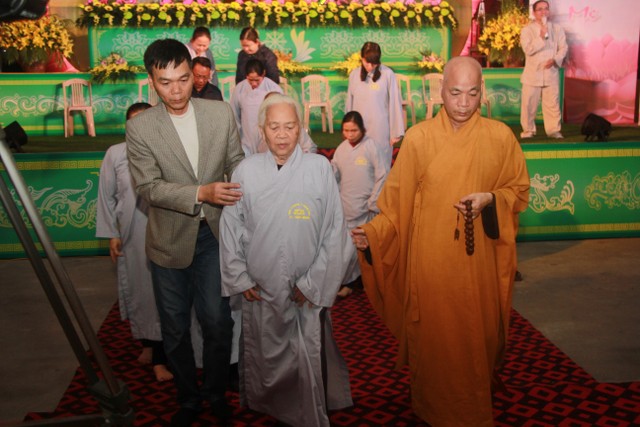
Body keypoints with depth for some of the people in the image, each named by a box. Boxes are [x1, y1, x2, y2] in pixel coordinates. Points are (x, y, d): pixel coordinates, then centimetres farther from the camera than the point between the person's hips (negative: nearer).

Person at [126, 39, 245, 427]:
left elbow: (236, 162, 5)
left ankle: (216, 392, 33)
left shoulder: (222, 113, -3)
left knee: (217, 322, 7)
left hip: (214, 234, 1)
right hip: (170, 239, 0)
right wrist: (201, 194, -26)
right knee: (175, 328, 14)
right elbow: (149, 187, -13)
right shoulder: (140, 127, -8)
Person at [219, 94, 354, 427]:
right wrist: (239, 278, 3)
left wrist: (313, 284, -6)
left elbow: (334, 231, -7)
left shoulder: (319, 168, -10)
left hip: (307, 291, -2)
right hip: (260, 288, 2)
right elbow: (230, 227, 3)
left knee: (309, 360, 6)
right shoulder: (247, 170, -5)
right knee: (264, 356, 18)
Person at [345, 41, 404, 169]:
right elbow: (349, 104, 8)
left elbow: (395, 103, -7)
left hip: (380, 130, -3)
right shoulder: (354, 75, 0)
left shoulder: (388, 74, -11)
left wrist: (396, 132, -5)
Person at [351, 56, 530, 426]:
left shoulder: (501, 137, -3)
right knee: (433, 336, 10)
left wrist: (489, 199, -14)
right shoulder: (418, 138, -5)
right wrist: (371, 232, -17)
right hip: (429, 260, -1)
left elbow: (520, 191, 6)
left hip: (477, 261, 1)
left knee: (476, 337, 12)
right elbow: (397, 201, -3)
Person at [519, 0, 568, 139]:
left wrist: (555, 60, -12)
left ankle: (554, 130, 10)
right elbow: (528, 49, -11)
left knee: (552, 104, 1)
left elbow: (563, 48, 4)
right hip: (533, 74, -2)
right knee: (529, 104, 0)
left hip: (551, 73, 2)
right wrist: (542, 37, -19)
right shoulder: (527, 30, 2)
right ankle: (528, 130, 13)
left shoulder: (557, 29, 10)